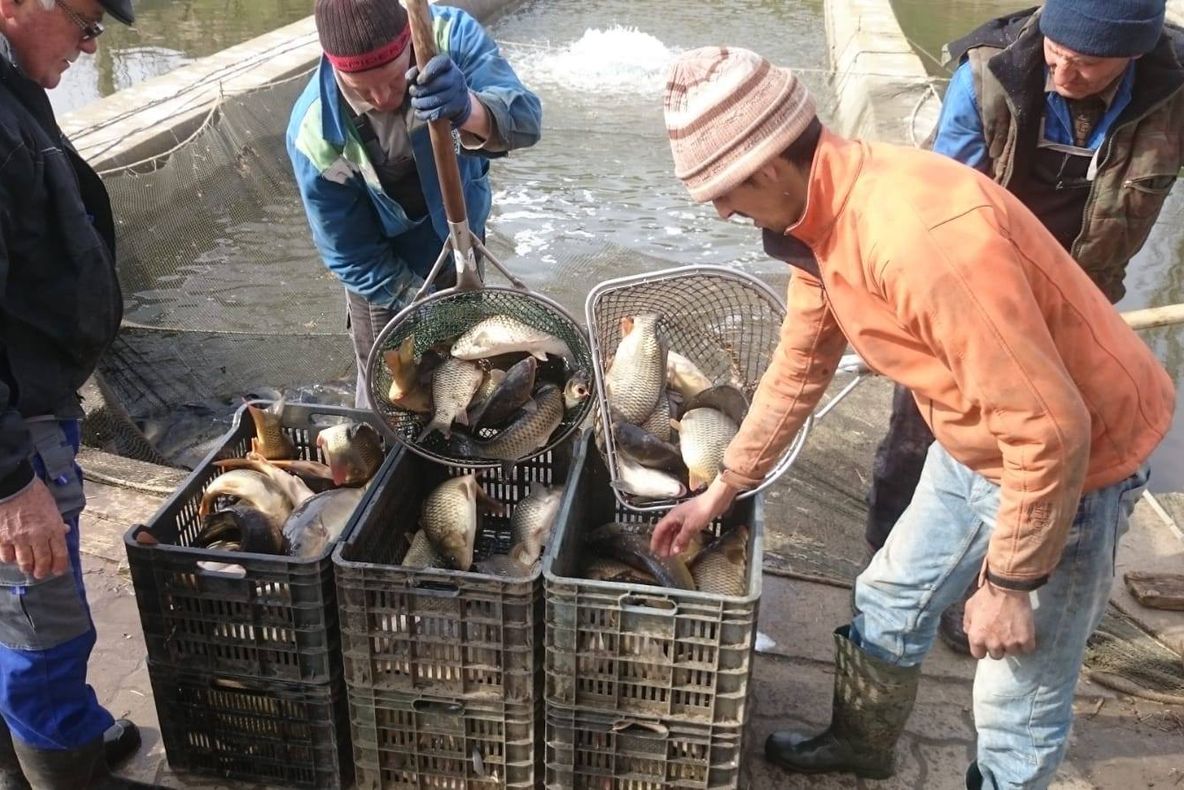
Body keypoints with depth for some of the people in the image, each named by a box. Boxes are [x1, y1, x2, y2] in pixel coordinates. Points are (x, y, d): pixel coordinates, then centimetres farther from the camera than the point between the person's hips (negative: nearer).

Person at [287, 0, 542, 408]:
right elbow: (351, 256, -20)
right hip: (384, 264, -2)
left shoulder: (448, 35, -30)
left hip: (459, 235, 3)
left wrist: (469, 109, -66)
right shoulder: (315, 135, -32)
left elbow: (525, 119, -44)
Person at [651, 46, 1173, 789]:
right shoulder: (819, 212, -6)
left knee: (1020, 699, 4)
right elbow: (800, 368, 8)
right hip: (976, 443, 9)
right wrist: (722, 491, 15)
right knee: (891, 601, 22)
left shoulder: (921, 236, -37)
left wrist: (1008, 584, -20)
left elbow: (1050, 430, -32)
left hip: (1073, 459, -9)